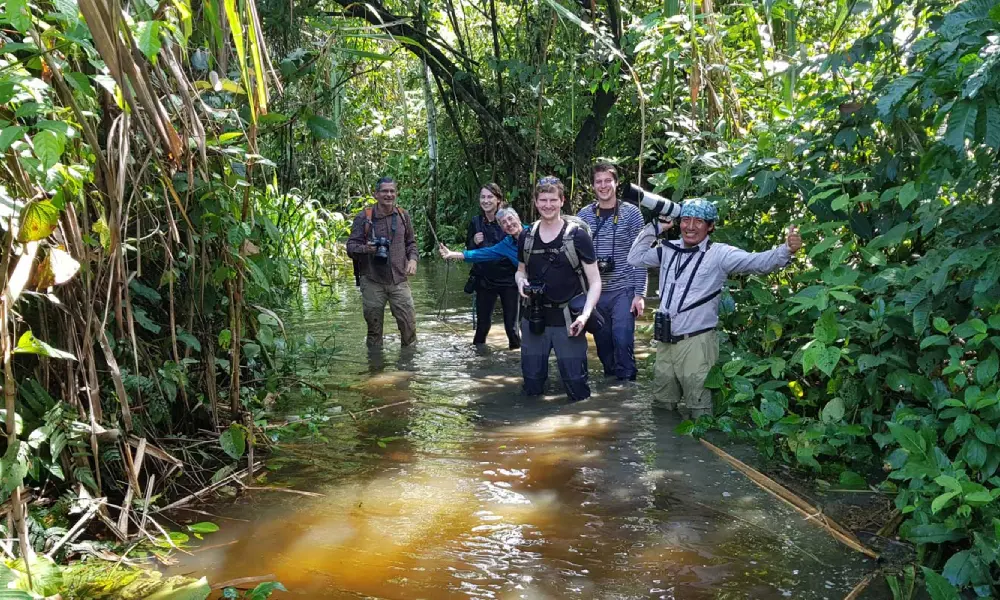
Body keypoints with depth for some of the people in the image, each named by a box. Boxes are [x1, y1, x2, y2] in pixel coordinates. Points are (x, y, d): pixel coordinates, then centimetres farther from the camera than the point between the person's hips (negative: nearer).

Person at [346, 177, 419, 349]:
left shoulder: (403, 216, 8)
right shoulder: (363, 217, -3)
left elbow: (411, 242, 19)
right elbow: (351, 246, -3)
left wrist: (412, 259, -1)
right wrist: (365, 248, -25)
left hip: (399, 280, 2)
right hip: (372, 281, -2)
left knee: (409, 322, 0)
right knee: (374, 326, 7)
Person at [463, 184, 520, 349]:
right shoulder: (475, 222, 3)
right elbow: (468, 252, 12)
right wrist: (474, 242, -7)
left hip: (508, 279, -2)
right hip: (484, 280, 2)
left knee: (511, 326, 2)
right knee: (482, 325, 8)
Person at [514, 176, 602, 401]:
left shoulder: (577, 235, -9)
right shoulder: (526, 236, 4)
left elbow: (595, 281, -7)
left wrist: (585, 314, -21)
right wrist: (521, 282, -5)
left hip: (567, 321, -4)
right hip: (534, 320, 4)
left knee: (576, 388, 0)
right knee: (532, 387, 11)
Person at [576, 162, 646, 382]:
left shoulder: (631, 213, -2)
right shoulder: (584, 214, 5)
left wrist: (639, 293, -9)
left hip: (623, 291, -3)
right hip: (594, 291, 3)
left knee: (623, 341, -6)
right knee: (602, 342, 10)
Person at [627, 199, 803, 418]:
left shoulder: (719, 254, -9)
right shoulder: (669, 249, 9)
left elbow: (758, 262, -19)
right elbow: (635, 258, 20)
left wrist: (786, 250, -37)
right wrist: (654, 227, 11)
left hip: (696, 342, -6)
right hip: (665, 341, 6)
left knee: (698, 408, -1)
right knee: (663, 404, 20)